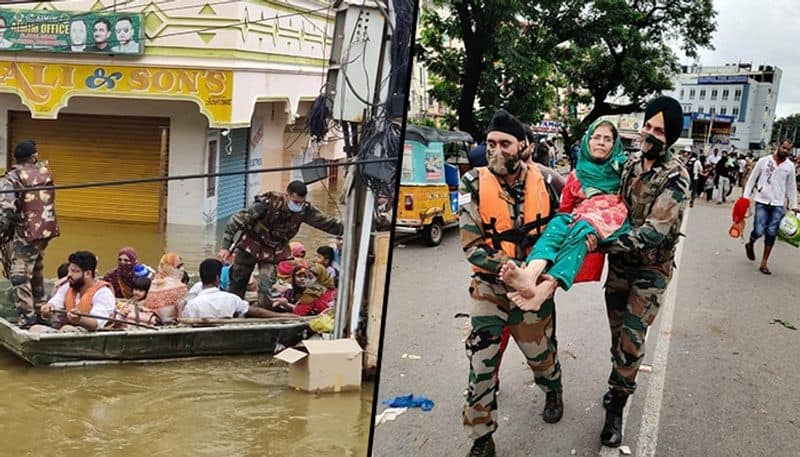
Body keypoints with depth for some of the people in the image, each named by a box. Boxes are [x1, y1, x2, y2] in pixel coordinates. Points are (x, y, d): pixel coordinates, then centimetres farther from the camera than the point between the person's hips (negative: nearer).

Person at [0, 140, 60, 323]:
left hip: (26, 231, -7)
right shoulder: (44, 170, 7)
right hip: (47, 227, 7)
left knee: (19, 275, -6)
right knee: (35, 270, 24)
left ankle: (27, 316, -12)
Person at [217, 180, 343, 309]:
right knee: (237, 284, 10)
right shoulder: (267, 203, -28)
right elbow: (237, 220, -23)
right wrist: (225, 247, -24)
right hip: (250, 246, -1)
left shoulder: (305, 210, -17)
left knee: (266, 288, -15)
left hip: (274, 252, 2)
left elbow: (327, 223, -9)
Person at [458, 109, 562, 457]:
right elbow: (472, 246, -16)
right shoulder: (474, 185, -11)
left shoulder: (542, 181, -5)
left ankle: (553, 390, 53)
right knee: (481, 359, -9)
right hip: (490, 285, -2)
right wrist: (509, 267, -28)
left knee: (539, 350, 17)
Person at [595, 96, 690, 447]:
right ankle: (620, 381, 36)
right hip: (620, 261, 5)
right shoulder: (631, 163, -1)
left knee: (631, 337, -7)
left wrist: (603, 244, -34)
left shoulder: (675, 177, -21)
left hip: (652, 266, -5)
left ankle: (616, 409, 7)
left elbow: (654, 233, -28)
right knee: (617, 330, 14)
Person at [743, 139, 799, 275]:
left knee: (771, 234, 1)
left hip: (778, 205, 2)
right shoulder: (764, 161, -2)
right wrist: (746, 196, -1)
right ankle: (750, 245, 25)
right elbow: (752, 179, 4)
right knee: (759, 231, -11)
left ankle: (764, 263, 10)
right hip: (762, 202, -2)